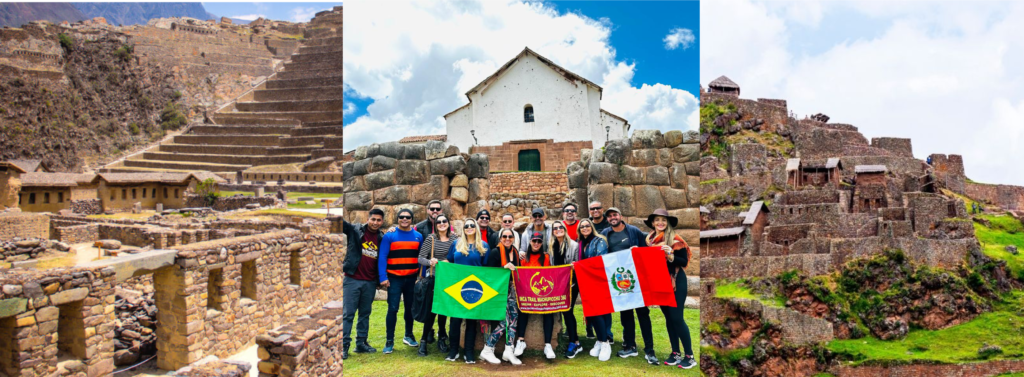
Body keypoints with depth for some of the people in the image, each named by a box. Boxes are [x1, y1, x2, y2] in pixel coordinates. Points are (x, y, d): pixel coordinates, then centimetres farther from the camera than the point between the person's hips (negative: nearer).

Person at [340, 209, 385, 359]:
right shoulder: (355, 231, -3)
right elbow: (342, 223, -13)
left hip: (370, 282, 4)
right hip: (352, 279, -3)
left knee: (365, 313, 12)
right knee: (347, 313, -1)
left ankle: (361, 343, 22)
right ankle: (344, 345, 3)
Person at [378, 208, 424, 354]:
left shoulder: (418, 236, 6)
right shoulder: (389, 236, -3)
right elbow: (382, 257, -6)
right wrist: (383, 277, -14)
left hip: (412, 279, 3)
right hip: (394, 278, -3)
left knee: (410, 308, 13)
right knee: (392, 309, -5)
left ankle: (408, 336, 30)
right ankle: (390, 341, 2)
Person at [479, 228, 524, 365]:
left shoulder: (515, 252, 11)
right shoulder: (495, 252, -8)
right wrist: (504, 267, -24)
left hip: (511, 289, 7)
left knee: (514, 318, 0)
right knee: (505, 321, -10)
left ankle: (509, 351, 8)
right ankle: (487, 350, 2)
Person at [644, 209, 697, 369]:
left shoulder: (675, 239, -11)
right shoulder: (650, 240, 6)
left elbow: (684, 261, -14)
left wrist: (671, 256, -30)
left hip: (676, 282, -6)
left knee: (677, 317, -8)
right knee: (668, 317, 11)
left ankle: (689, 356, 1)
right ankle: (675, 353, 20)